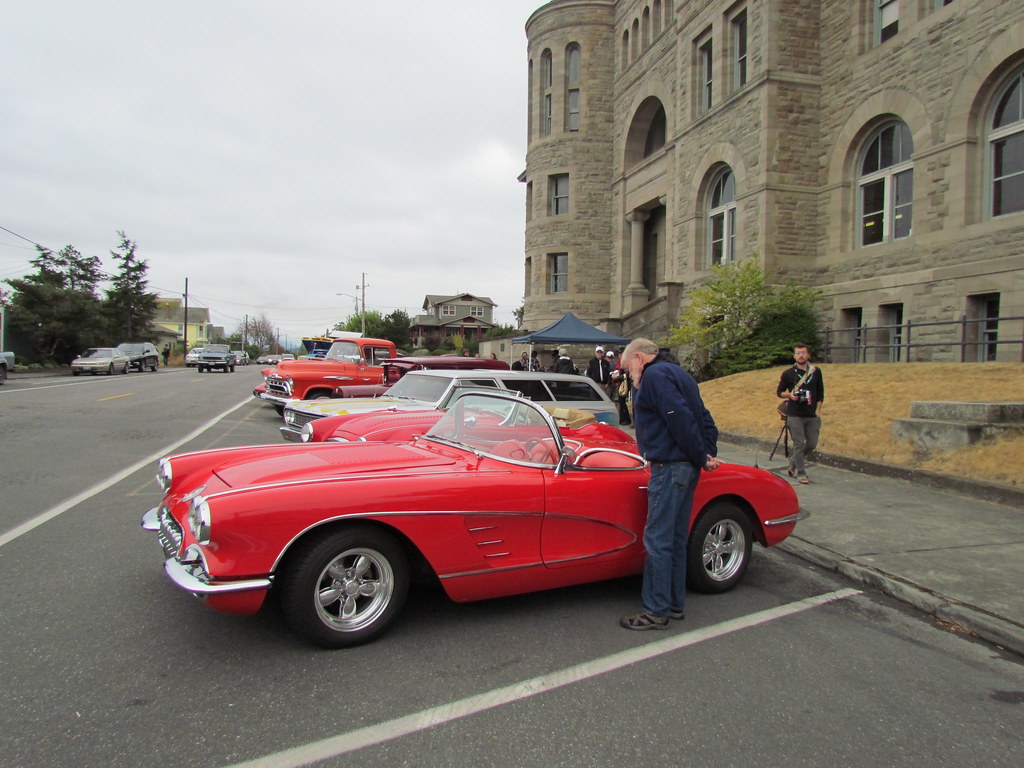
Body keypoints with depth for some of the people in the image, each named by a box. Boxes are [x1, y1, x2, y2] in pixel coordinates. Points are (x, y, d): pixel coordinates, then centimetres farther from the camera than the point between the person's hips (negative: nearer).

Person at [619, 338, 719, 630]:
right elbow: (705, 420, 18)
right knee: (676, 538, 16)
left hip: (669, 466, -10)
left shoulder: (655, 376, -11)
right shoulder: (677, 374, 20)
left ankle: (657, 612, 4)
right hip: (687, 467, 10)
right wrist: (709, 454, 9)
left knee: (657, 540, -4)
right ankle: (675, 604, 25)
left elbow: (680, 419, -20)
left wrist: (701, 458, -13)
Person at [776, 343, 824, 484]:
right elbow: (779, 392, 7)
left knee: (812, 444, 6)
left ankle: (793, 462, 28)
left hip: (812, 416, 3)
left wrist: (818, 409, 3)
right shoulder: (788, 374, 0)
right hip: (795, 415, -3)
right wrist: (789, 395, -13)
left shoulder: (816, 371, 7)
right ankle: (801, 473, 5)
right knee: (799, 445, -2)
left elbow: (820, 392, 13)